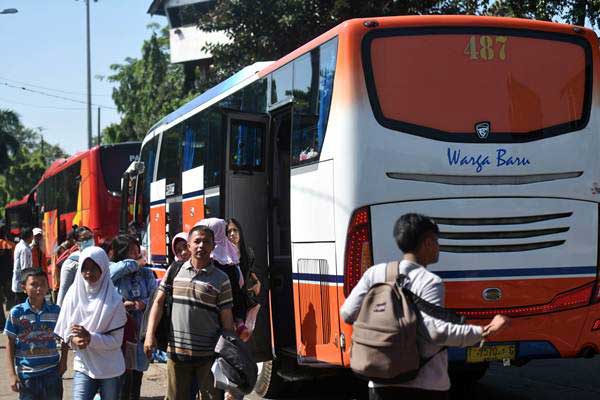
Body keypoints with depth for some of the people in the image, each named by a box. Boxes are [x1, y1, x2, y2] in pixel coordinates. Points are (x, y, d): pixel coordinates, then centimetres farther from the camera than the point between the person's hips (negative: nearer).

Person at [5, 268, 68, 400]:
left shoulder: (56, 311, -2)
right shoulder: (16, 313, -6)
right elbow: (11, 343, 0)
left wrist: (63, 361, 2)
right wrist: (12, 373, -4)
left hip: (52, 372, 1)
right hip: (26, 374, -1)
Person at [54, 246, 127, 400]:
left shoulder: (113, 300, -10)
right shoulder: (74, 294, -2)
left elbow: (116, 340, -10)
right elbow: (64, 330, 7)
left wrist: (90, 338, -21)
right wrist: (73, 339, -14)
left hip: (110, 370, -1)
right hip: (83, 366, 1)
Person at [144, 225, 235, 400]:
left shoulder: (221, 279, 0)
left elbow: (226, 319, 0)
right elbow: (159, 302, 7)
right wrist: (150, 334, -4)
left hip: (208, 354, -2)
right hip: (176, 351, 2)